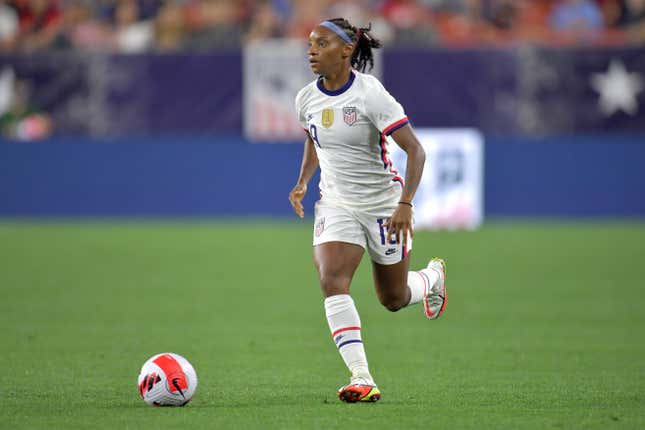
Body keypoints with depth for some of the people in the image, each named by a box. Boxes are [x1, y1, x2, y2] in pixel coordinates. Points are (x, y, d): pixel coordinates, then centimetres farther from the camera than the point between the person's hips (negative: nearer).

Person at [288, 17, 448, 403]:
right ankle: (362, 380, -23)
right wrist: (303, 181, 9)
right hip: (336, 205, 4)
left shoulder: (370, 94, -20)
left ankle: (432, 278, 48)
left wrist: (405, 204, -30)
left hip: (384, 206, -4)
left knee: (394, 299, 11)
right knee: (332, 282, -22)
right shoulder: (307, 99, -2)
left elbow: (416, 150, -20)